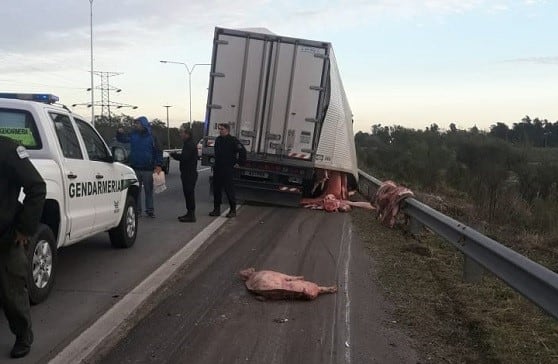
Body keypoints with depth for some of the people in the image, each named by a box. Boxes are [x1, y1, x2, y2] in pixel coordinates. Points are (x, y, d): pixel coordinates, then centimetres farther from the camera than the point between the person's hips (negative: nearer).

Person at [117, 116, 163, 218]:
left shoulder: (151, 137, -1)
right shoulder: (133, 135, 5)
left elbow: (158, 152, -1)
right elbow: (122, 139, 8)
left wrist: (158, 165, -10)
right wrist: (120, 133, -15)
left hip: (148, 169, -2)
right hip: (135, 168, 2)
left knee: (148, 190, 6)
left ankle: (150, 210, 14)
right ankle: (137, 210, 13)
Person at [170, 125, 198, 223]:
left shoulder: (190, 145, -16)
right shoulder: (188, 144, 18)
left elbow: (184, 157, -25)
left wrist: (174, 155, -11)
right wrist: (176, 155, 8)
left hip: (189, 174, -11)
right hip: (188, 173, 11)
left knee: (189, 193, -8)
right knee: (188, 193, 14)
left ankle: (191, 215, -5)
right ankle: (190, 213, 21)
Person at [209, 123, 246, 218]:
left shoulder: (233, 140, -11)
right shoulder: (218, 139, 12)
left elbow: (242, 150, -15)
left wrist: (239, 163, -12)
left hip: (228, 169, -7)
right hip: (217, 169, 7)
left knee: (229, 190, -3)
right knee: (216, 189, 8)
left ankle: (233, 210, 6)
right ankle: (216, 209, 17)